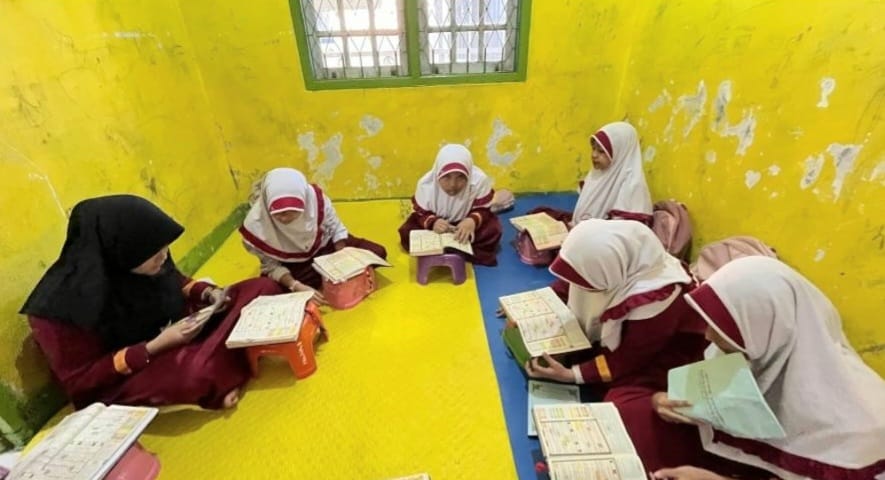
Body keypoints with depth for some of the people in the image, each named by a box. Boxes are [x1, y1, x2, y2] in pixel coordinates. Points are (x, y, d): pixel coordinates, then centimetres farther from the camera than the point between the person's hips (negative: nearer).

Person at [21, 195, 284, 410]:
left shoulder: (148, 264, -11)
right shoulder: (62, 302, -23)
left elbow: (178, 285, 11)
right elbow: (80, 382, -15)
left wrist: (208, 293, -11)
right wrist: (155, 346, -28)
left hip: (176, 332, 6)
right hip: (123, 379, -6)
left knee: (262, 289, -8)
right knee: (192, 370, -42)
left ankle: (215, 364, -18)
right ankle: (221, 377, -10)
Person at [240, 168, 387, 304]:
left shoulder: (315, 198, -32)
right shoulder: (257, 226, -30)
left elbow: (336, 229, -15)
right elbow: (271, 266, -18)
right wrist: (296, 286, -34)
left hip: (325, 246, 0)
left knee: (377, 253, -9)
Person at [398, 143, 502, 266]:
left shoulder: (479, 181, -28)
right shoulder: (426, 184, -26)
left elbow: (483, 210, -19)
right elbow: (421, 213, -15)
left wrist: (473, 221, -43)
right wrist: (432, 222, -39)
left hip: (465, 223, -1)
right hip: (437, 222, 1)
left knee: (493, 230, -27)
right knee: (407, 232, -21)